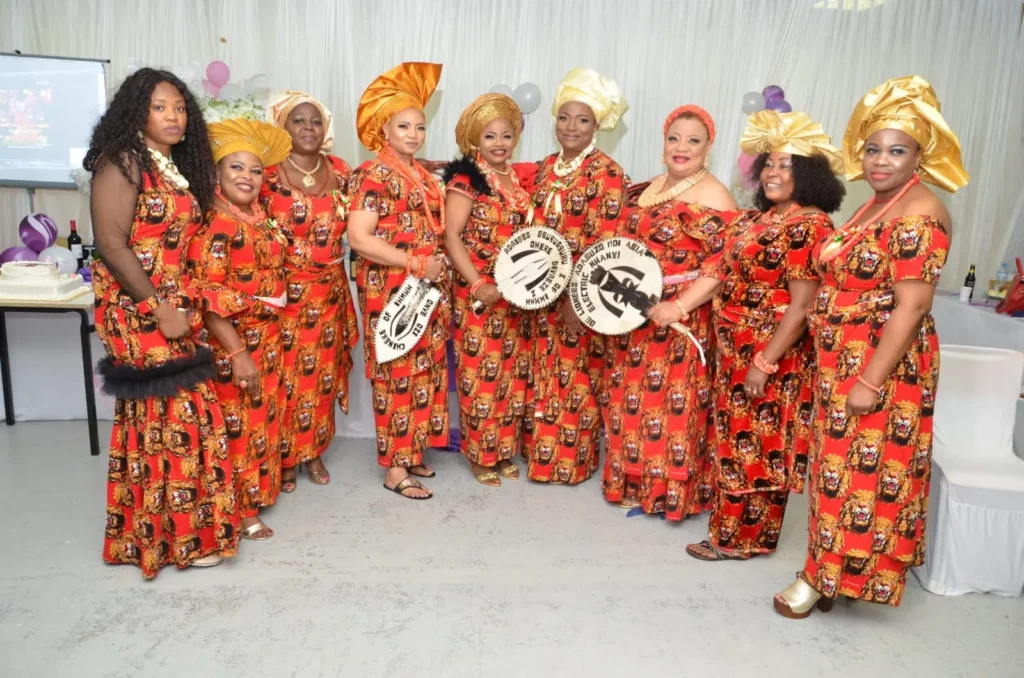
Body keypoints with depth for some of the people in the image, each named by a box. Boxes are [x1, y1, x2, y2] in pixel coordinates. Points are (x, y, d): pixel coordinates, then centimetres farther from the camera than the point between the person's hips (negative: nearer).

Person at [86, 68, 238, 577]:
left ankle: (153, 528, 24)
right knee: (168, 413, -5)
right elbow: (111, 243, -17)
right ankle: (177, 535, 8)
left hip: (175, 307, 8)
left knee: (160, 414, 12)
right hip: (137, 309, -8)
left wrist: (182, 305, 6)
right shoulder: (122, 162, -9)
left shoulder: (178, 168, 15)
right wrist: (159, 307, -19)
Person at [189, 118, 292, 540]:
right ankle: (240, 512, 17)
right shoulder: (215, 225, -18)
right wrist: (238, 352, -24)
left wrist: (270, 340, 16)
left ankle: (255, 493, 33)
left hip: (267, 339, 8)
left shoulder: (260, 218, 8)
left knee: (263, 419, 17)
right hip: (233, 343, -8)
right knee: (238, 425, 3)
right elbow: (207, 296, -22)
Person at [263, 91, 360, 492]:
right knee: (286, 376, 4)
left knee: (322, 374, 12)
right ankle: (284, 459, 20)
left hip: (329, 292, 4)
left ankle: (314, 451, 28)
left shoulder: (340, 171, 6)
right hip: (284, 291, -4)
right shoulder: (267, 173, -8)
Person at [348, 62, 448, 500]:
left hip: (428, 290, 8)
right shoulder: (374, 175, -9)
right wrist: (417, 264, -20)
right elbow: (359, 237, -19)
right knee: (397, 375, -2)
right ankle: (395, 469, 8)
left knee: (425, 370, 11)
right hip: (391, 291, -8)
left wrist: (438, 267, 5)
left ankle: (411, 453, 25)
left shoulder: (424, 176, 15)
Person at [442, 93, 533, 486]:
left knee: (513, 372, 12)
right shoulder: (466, 179, -8)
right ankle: (479, 455, 16)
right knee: (481, 373, 0)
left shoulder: (518, 178, 12)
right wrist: (478, 285, -21)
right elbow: (451, 236, -13)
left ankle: (505, 450, 26)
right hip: (479, 294, -6)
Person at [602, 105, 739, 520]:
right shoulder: (647, 189, 13)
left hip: (680, 321, -8)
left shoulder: (714, 197, -11)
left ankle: (670, 491, 17)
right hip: (634, 318, 8)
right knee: (630, 398, 15)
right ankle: (634, 481, 31)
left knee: (671, 404, 1)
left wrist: (678, 307, -26)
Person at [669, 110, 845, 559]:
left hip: (772, 357, -8)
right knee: (735, 438, 19)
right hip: (733, 351, 8)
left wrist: (764, 364, -21)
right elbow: (717, 272, 8)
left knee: (757, 445, 5)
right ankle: (731, 524, 36)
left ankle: (742, 538, 21)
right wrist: (676, 307, -5)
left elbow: (800, 308, -21)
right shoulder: (754, 219, 10)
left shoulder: (811, 226, -16)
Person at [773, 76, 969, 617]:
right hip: (842, 363, 9)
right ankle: (832, 570, 32)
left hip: (883, 367, -9)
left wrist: (870, 381, -23)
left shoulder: (920, 217, -17)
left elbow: (910, 307, -22)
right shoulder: (875, 206, 11)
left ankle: (824, 575, 17)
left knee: (862, 472, 3)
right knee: (841, 467, 17)